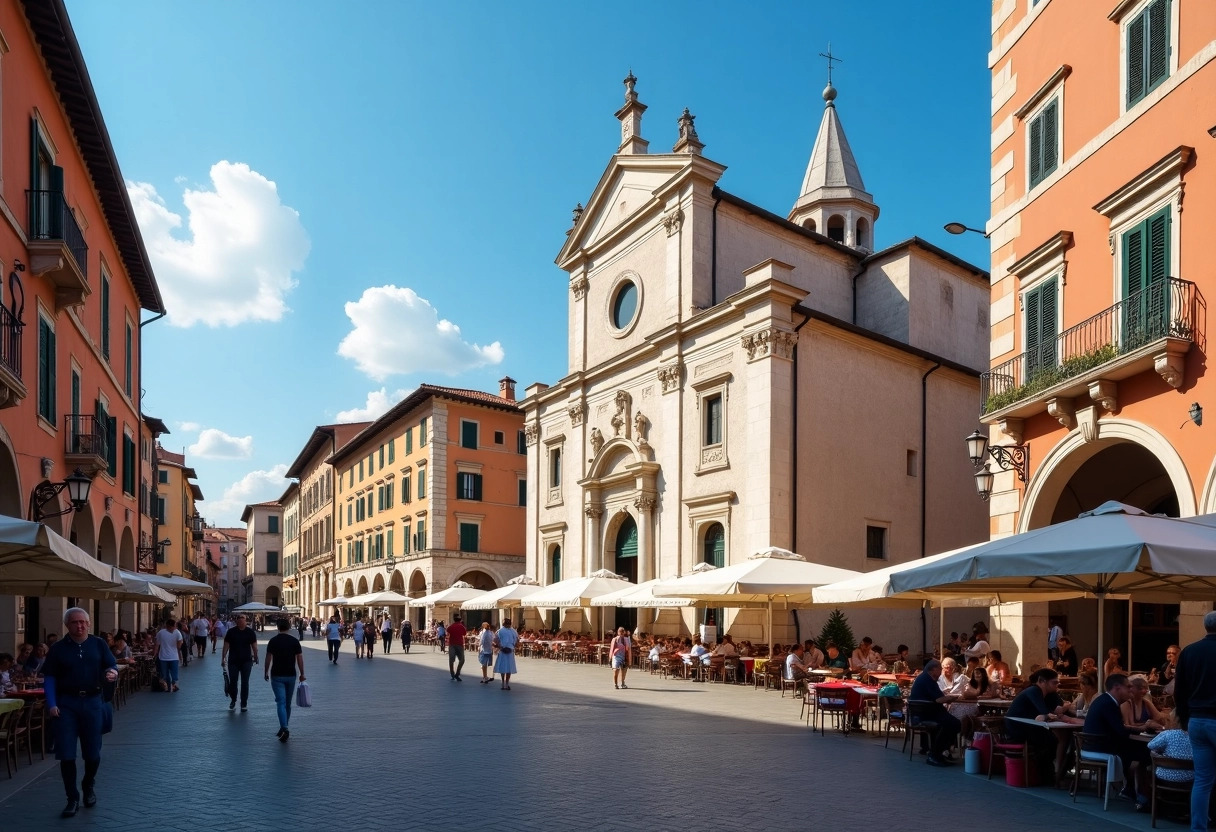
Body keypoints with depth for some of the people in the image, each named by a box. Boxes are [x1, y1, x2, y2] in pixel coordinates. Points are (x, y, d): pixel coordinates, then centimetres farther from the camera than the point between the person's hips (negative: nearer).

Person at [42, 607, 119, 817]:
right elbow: (49, 677, 1)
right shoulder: (58, 648, 2)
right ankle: (72, 798, 12)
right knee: (66, 754, -1)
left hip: (92, 702, 1)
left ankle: (89, 788, 33)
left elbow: (111, 667, 4)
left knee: (92, 753, 7)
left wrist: (111, 674, -21)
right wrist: (51, 704, -10)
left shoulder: (98, 644, 5)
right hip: (66, 703, -1)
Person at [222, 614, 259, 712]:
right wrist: (223, 657, -7)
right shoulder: (231, 632, 0)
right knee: (233, 682, 4)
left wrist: (255, 657, 0)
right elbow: (226, 645, 0)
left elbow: (254, 645, 4)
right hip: (233, 661, 0)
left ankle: (244, 704, 9)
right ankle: (233, 700, 28)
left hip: (246, 661, 0)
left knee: (245, 683, 1)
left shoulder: (250, 632, 2)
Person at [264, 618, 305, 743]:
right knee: (288, 704, 15)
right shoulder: (295, 641, -1)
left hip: (277, 676, -2)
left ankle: (284, 729, -21)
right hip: (291, 676, 2)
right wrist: (302, 674, 5)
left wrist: (266, 672, 10)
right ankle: (283, 729, 24)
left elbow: (268, 658, -3)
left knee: (281, 703, -6)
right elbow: (299, 658, -2)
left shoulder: (273, 641, -4)